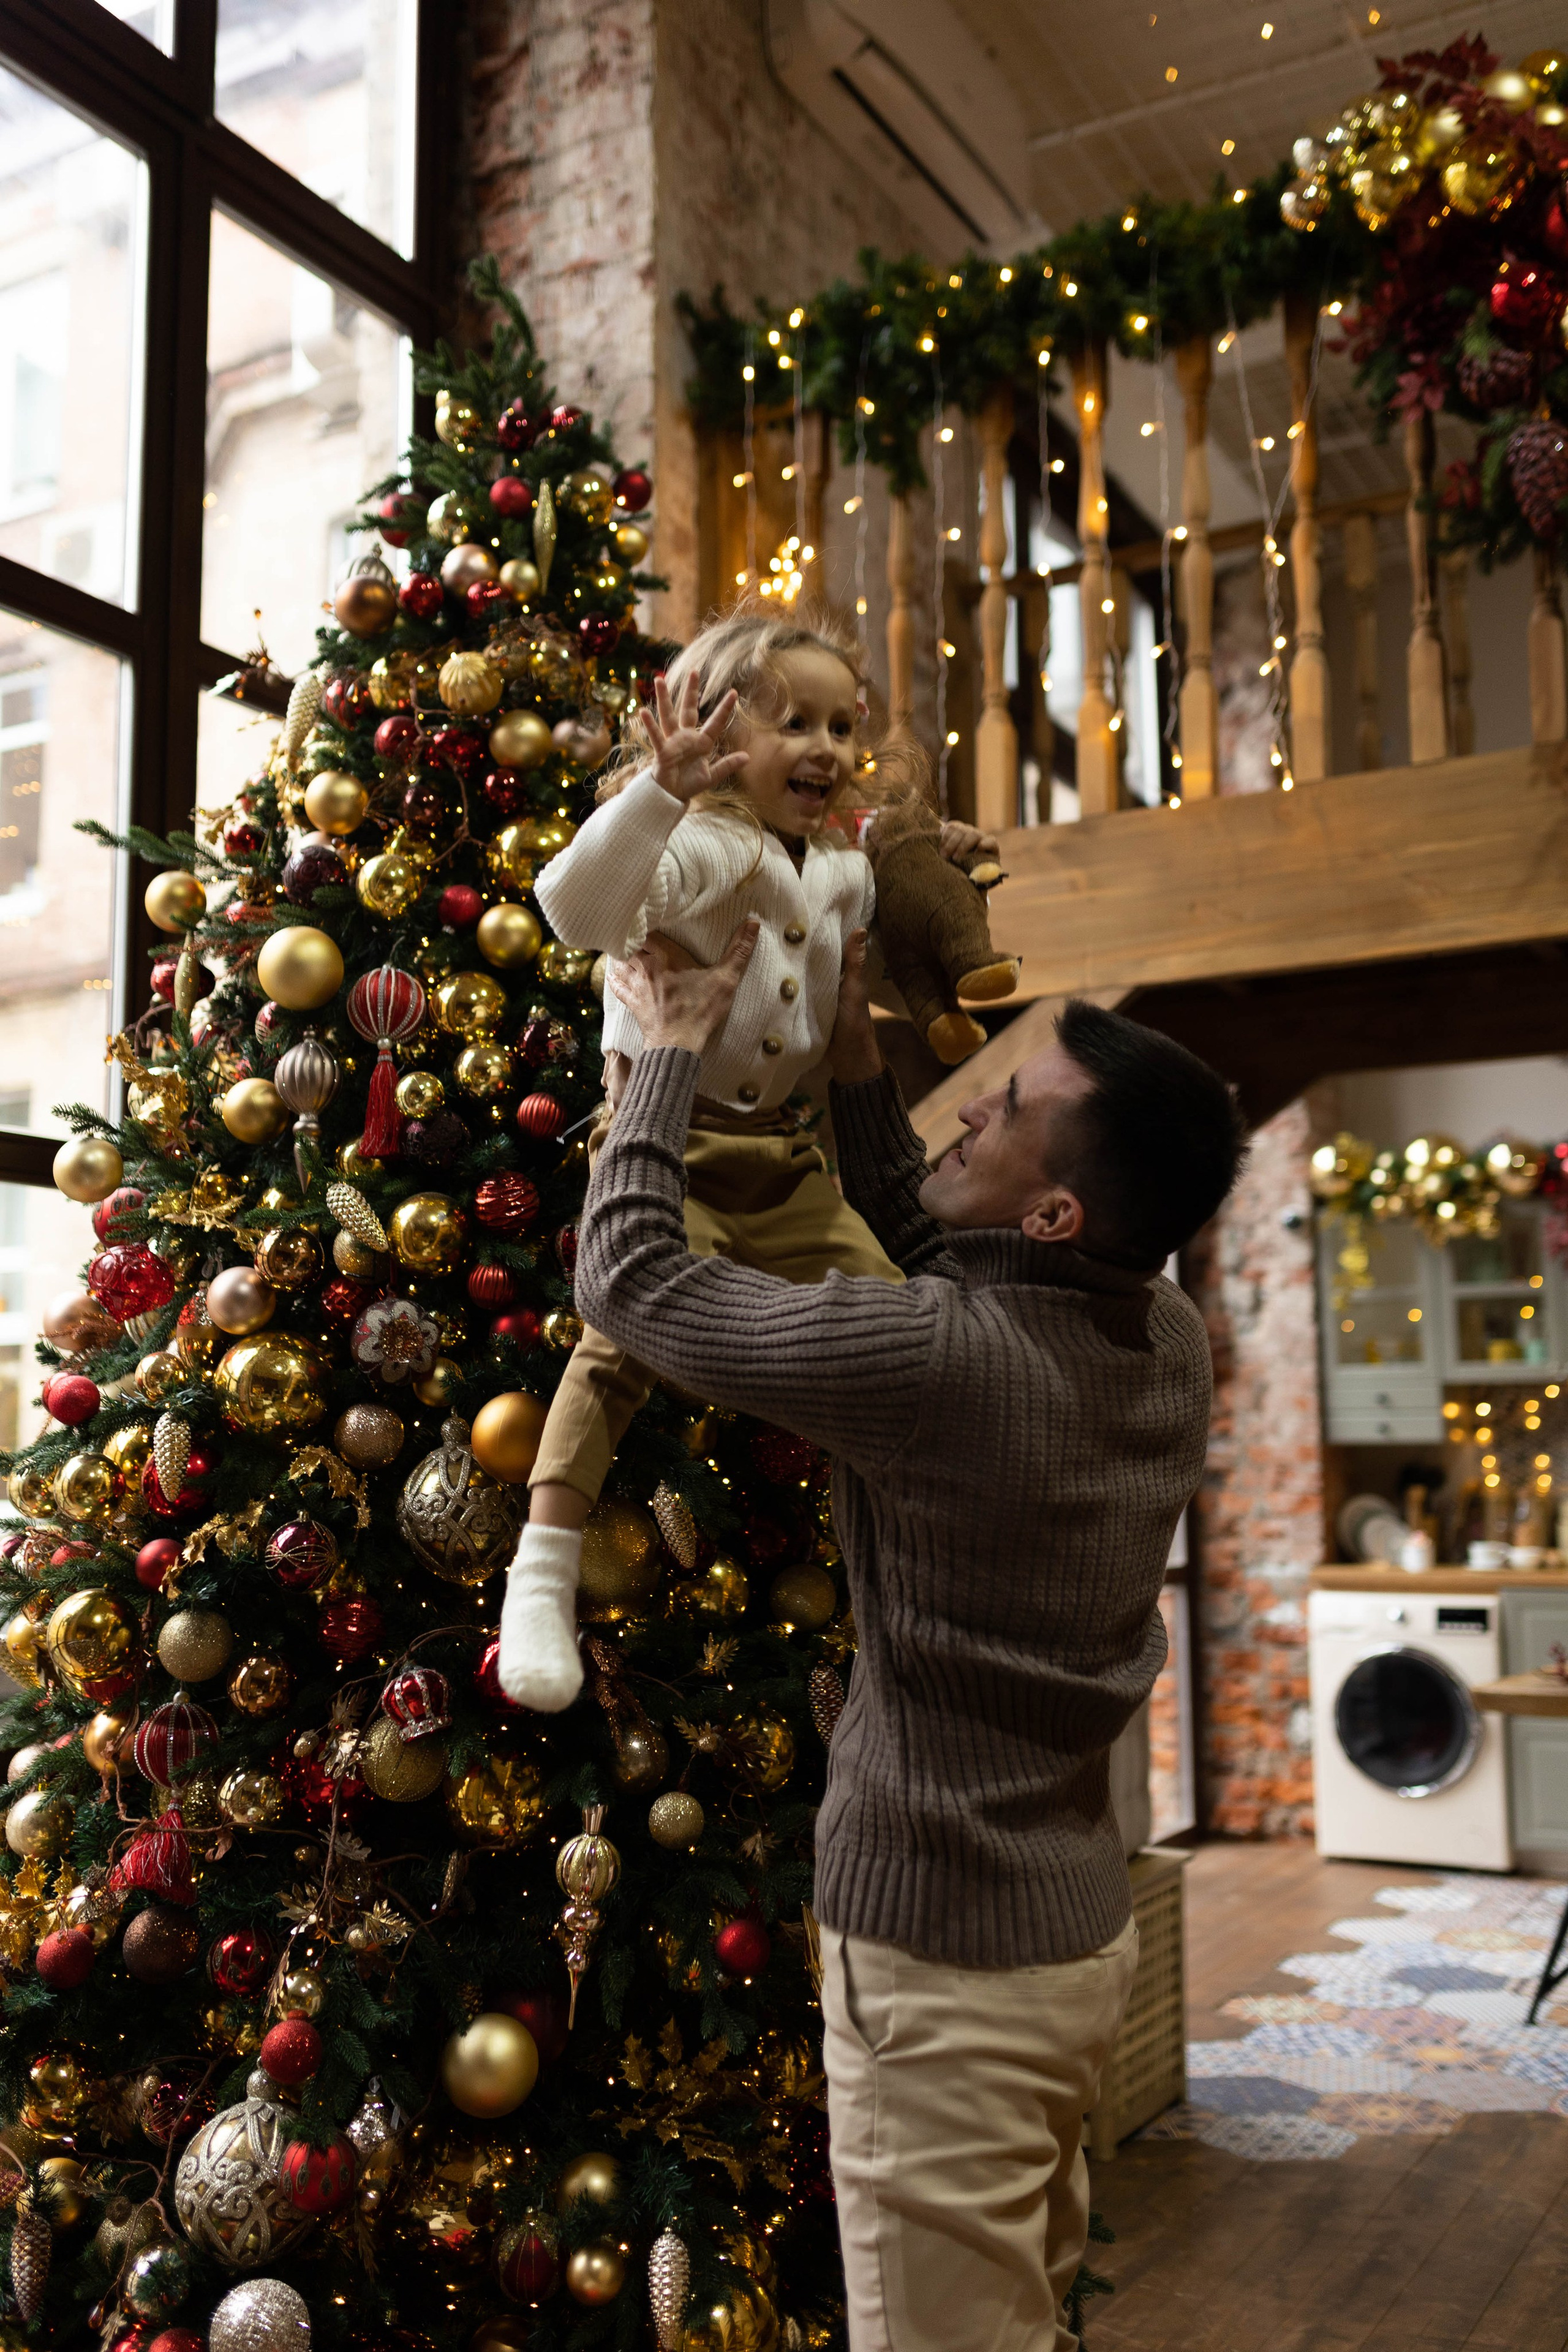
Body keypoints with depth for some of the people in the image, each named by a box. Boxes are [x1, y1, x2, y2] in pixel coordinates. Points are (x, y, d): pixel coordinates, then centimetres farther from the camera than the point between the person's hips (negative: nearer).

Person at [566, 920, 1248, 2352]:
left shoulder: (942, 1360, -27)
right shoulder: (1171, 1345, -3)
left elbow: (628, 1274, -17)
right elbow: (933, 1257, 14)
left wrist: (674, 1052, -5)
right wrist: (857, 1067, 8)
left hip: (943, 1963, -8)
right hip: (1085, 1928, 8)